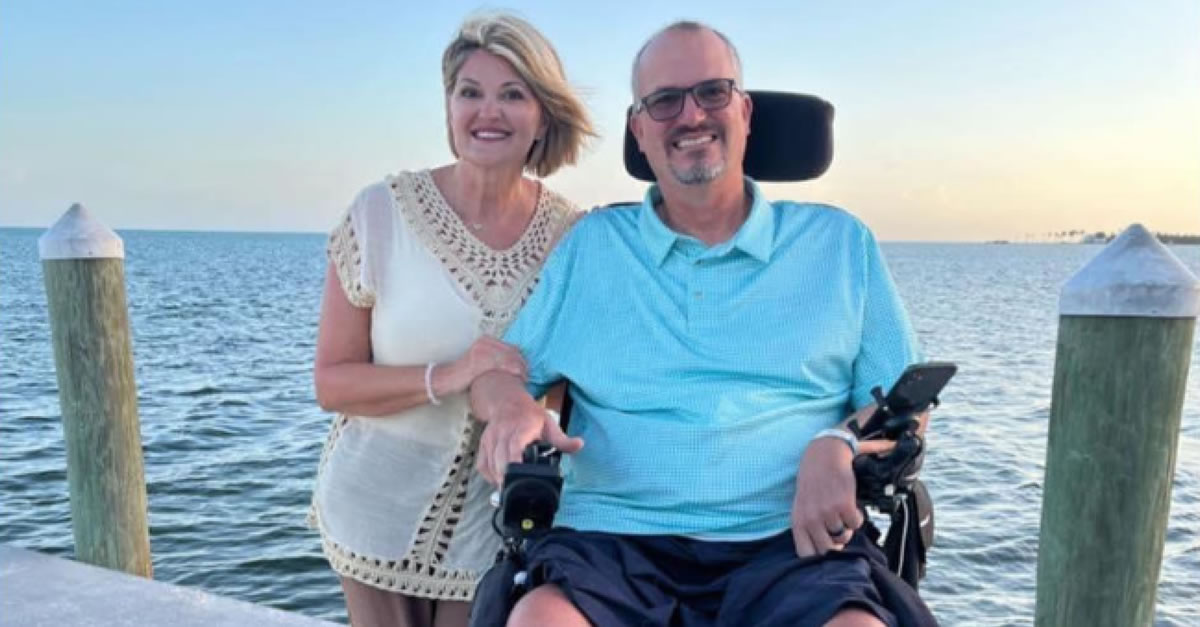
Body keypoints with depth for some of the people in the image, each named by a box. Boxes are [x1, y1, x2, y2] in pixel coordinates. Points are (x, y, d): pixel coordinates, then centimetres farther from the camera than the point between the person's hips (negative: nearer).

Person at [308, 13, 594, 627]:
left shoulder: (571, 235, -9)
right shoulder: (382, 212, -13)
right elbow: (331, 382, -11)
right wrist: (446, 378, -25)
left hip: (499, 519, 1)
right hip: (379, 510, 0)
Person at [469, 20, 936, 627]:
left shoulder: (840, 243, 12)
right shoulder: (588, 246, 14)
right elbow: (499, 368, 14)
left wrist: (838, 447, -11)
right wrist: (511, 406, -10)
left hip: (789, 542, 1)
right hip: (615, 541, 0)